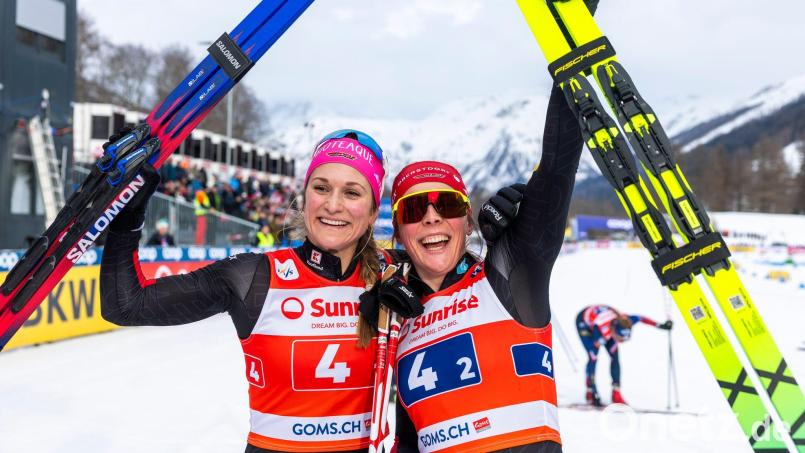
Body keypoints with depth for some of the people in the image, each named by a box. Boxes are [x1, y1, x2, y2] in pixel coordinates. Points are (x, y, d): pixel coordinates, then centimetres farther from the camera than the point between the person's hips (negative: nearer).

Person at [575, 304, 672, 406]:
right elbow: (592, 359, -42)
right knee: (593, 358, -20)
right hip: (584, 322, -5)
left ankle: (616, 394, -2)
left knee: (615, 356, -8)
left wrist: (661, 325, -4)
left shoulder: (624, 321, -34)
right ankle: (590, 393, -4)